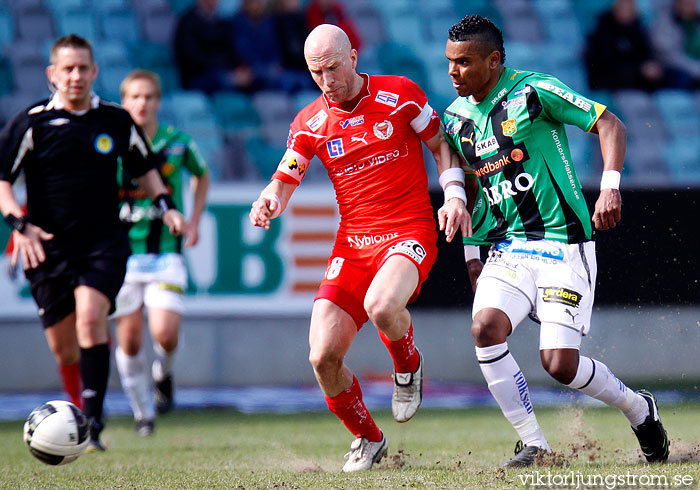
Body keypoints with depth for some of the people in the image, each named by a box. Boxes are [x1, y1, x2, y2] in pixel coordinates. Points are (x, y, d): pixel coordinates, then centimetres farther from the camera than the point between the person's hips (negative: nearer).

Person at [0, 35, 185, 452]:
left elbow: (144, 167, 22)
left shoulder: (117, 122, 6)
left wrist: (165, 203, 6)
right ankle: (79, 407, 32)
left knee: (90, 316, -23)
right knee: (63, 349, 4)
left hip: (104, 242, 0)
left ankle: (93, 422, -22)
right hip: (48, 246, 0)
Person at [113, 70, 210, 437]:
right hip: (122, 252, 0)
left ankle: (163, 372, 18)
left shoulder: (177, 142, 0)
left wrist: (193, 222, 11)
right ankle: (143, 412, 20)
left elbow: (202, 176, 20)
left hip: (166, 251, 0)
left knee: (165, 333, -16)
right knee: (130, 340, 1)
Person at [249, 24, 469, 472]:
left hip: (409, 233, -4)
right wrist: (270, 202, -15)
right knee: (323, 357, -10)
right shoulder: (310, 123, 5)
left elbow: (442, 144, 8)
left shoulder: (400, 94, -2)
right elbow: (285, 180, 9)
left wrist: (455, 195, -6)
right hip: (352, 244, 4)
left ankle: (409, 367, 0)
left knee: (381, 305, -36)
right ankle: (368, 440, 17)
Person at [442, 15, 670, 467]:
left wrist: (610, 189, -20)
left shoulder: (533, 91, -10)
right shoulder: (456, 118, 9)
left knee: (560, 363, -12)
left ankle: (639, 409, 18)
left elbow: (610, 124, -8)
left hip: (563, 245, -5)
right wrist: (470, 252, 17)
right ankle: (533, 444, -9)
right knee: (485, 327, -21)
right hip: (508, 249, 6)